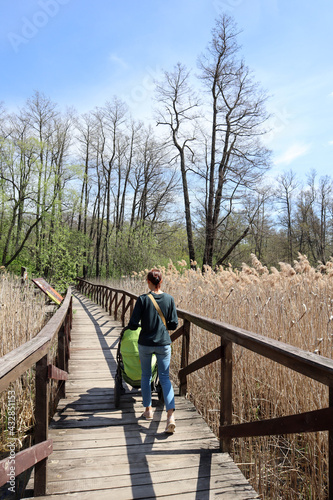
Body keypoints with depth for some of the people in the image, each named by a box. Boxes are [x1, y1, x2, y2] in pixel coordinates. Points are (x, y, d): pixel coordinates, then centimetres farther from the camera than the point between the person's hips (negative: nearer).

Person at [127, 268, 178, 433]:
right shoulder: (169, 299, -6)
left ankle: (148, 410, 31)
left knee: (145, 376, 18)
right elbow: (174, 324, -2)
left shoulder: (143, 299, -13)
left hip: (145, 344, -1)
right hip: (164, 344, 1)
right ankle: (171, 415, -4)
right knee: (165, 377, 8)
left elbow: (132, 325, -12)